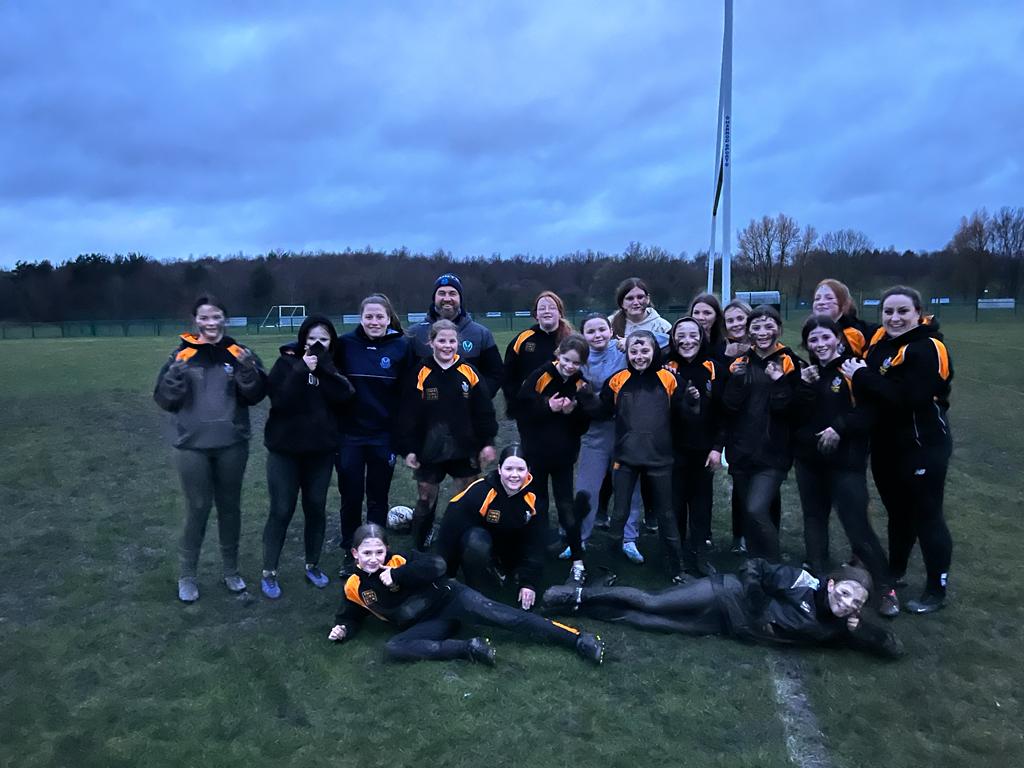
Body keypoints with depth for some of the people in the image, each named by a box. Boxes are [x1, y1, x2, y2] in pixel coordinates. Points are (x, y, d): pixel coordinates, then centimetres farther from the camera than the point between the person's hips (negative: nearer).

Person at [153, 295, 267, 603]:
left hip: (232, 445, 1)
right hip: (192, 446, -1)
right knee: (197, 509, 4)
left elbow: (256, 395, -5)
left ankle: (231, 570, 28)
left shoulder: (239, 353, 1)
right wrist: (175, 374, -20)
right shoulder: (182, 354, -1)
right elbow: (165, 400, -3)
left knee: (230, 507, 13)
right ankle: (187, 575, 21)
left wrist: (248, 369, -22)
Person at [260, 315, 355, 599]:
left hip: (321, 450, 3)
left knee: (316, 508, 11)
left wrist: (323, 365, -20)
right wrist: (302, 370, -25)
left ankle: (312, 565, 27)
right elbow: (279, 400, -20)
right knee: (281, 511, 0)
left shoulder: (332, 367, 3)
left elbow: (343, 395, -16)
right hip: (285, 450, -3)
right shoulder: (287, 362, -5)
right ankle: (269, 572, 13)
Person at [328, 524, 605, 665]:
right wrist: (342, 628, -1)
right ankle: (469, 648, -24)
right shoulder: (354, 587, 4)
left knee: (501, 616, -26)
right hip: (427, 624, 4)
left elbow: (437, 565, -24)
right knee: (393, 649, -26)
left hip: (449, 599, -4)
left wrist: (396, 575, -23)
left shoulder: (398, 562, -9)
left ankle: (580, 640, -28)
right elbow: (351, 615, 21)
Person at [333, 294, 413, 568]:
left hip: (384, 436, 0)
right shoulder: (345, 344, -4)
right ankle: (349, 553, 27)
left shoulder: (402, 346, -5)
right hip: (349, 435, 0)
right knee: (351, 497, 10)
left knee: (378, 499, 13)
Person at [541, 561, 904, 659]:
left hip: (732, 626, 3)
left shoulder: (840, 626, -1)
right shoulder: (804, 583, -15)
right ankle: (578, 595, 5)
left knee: (646, 623, -4)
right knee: (650, 604, -12)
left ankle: (578, 608, 6)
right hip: (729, 596, -3)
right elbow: (753, 566, -11)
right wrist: (758, 607, -18)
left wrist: (860, 630, -15)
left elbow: (894, 648, 1)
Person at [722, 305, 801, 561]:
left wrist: (779, 382, -21)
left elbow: (790, 410, -9)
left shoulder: (789, 362, -1)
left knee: (757, 511, -17)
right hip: (741, 452, 4)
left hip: (773, 453, -4)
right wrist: (737, 378, -15)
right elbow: (729, 406, -2)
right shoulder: (740, 362, 8)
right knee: (749, 515, 12)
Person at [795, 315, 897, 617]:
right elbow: (795, 416, -2)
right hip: (809, 459, 6)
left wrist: (840, 428, -22)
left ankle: (886, 588, 10)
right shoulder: (806, 373, 7)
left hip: (845, 460, -6)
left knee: (857, 526, -6)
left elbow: (869, 411, -13)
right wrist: (804, 387, -15)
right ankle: (816, 577, 30)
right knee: (814, 520, 16)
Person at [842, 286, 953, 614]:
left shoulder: (927, 349, -19)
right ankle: (895, 571, 39)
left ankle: (937, 590, 19)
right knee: (898, 512, 21)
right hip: (886, 446, 7)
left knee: (926, 516, 3)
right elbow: (868, 392, 14)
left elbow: (905, 398, -30)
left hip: (923, 449, -7)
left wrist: (863, 376, -23)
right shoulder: (879, 340, 4)